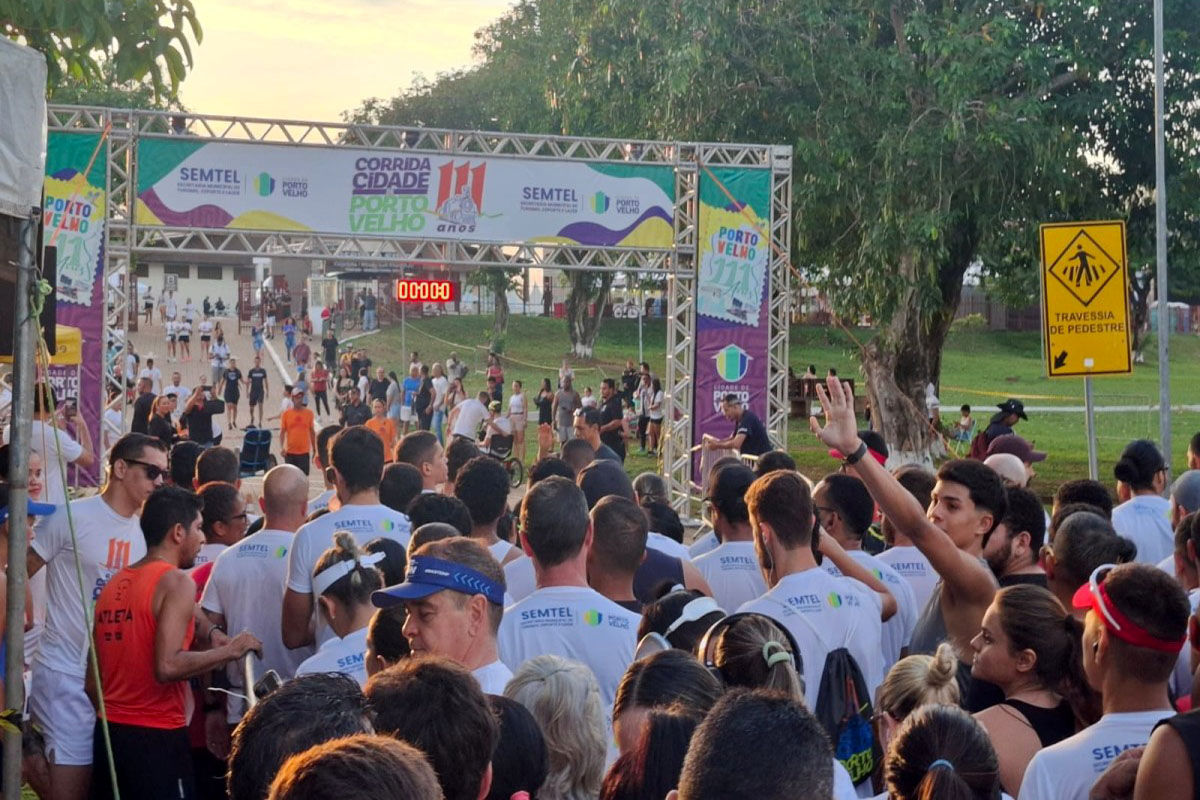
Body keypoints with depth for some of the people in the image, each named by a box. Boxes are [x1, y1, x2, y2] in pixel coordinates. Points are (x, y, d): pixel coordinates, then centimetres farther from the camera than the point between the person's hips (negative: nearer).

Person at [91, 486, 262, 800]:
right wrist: (230, 650, -13)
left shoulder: (114, 584, 12)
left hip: (109, 731, 8)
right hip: (156, 737, -7)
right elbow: (167, 666, -22)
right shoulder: (176, 582, -12)